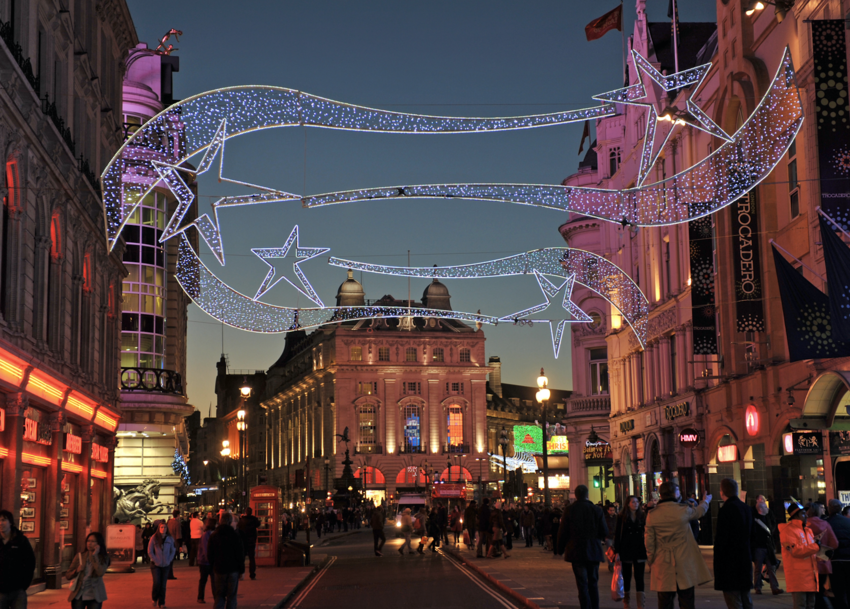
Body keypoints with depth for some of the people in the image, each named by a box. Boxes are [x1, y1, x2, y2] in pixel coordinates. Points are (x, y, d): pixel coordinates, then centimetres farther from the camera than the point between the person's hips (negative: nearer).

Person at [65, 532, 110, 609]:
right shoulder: (80, 556, 2)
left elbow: (100, 573, -21)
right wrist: (76, 571, -16)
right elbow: (67, 575, 5)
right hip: (79, 596, 1)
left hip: (94, 597, -1)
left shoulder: (103, 558, -1)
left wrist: (95, 556, -17)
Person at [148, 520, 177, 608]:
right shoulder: (154, 538, -7)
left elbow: (173, 551, 9)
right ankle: (154, 598, 18)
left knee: (163, 585, 4)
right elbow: (150, 551, -4)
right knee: (157, 583, -9)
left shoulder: (170, 539, 0)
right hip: (155, 565, -2)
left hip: (166, 565, 2)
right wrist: (156, 560, -10)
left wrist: (169, 560, -2)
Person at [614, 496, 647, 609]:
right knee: (626, 577, 8)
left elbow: (645, 533, 9)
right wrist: (617, 552, -9)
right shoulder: (622, 517, -2)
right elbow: (617, 535, -3)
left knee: (639, 578, -5)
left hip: (639, 551, 1)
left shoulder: (641, 517, 5)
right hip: (626, 551, -1)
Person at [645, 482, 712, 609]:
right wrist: (705, 501, 37)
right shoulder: (683, 510, -8)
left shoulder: (652, 514, -4)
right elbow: (699, 512, 15)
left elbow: (649, 541, -1)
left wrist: (650, 560, 13)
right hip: (684, 564, -2)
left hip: (663, 565, 2)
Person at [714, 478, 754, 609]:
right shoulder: (746, 509, 10)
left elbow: (721, 540, -17)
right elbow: (750, 535, 16)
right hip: (745, 561, 8)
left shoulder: (726, 510, -16)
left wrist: (717, 565, -10)